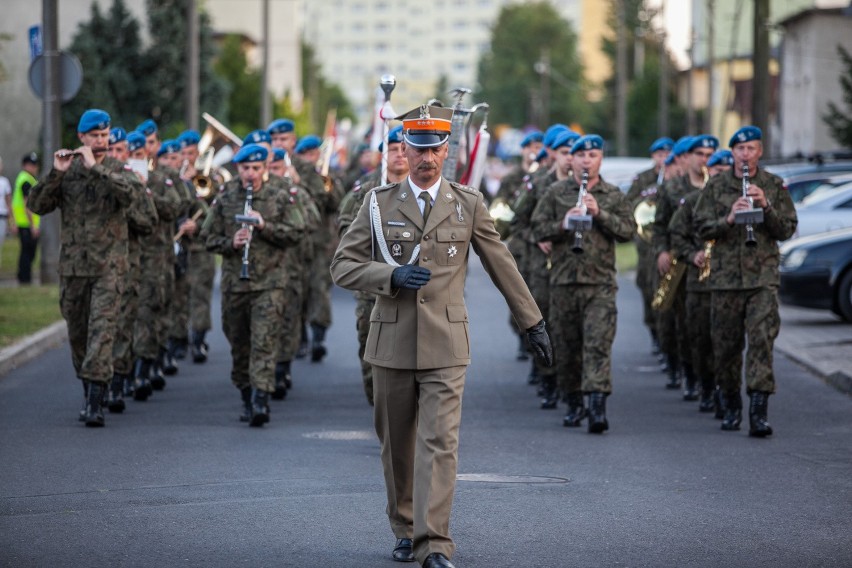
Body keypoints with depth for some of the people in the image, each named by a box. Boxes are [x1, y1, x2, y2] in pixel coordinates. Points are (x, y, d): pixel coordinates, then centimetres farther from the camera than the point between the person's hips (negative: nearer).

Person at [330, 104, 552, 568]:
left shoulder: (469, 204, 4)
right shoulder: (379, 203, 3)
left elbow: (502, 266, 11)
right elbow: (342, 266, 1)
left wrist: (533, 323, 13)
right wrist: (393, 276, -16)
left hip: (445, 346, -1)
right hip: (391, 343, 1)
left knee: (439, 443, -12)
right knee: (396, 445, 11)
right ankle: (405, 530, 29)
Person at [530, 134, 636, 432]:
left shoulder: (614, 196, 8)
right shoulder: (556, 193, 8)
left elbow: (628, 230, 0)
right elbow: (538, 228, 4)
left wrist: (600, 213, -12)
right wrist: (563, 225, -14)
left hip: (600, 283, -2)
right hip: (563, 281, 2)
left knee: (598, 345, -13)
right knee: (567, 346, 8)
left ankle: (598, 405, -20)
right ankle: (574, 404, 21)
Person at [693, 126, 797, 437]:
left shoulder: (774, 186, 6)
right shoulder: (716, 186, 7)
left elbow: (787, 230, 3)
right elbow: (702, 227, 3)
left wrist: (766, 206, -13)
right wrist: (728, 219, -15)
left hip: (763, 275, -1)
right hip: (725, 277, 1)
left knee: (762, 339, -14)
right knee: (726, 344, 7)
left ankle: (759, 411, -17)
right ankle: (731, 407, 25)